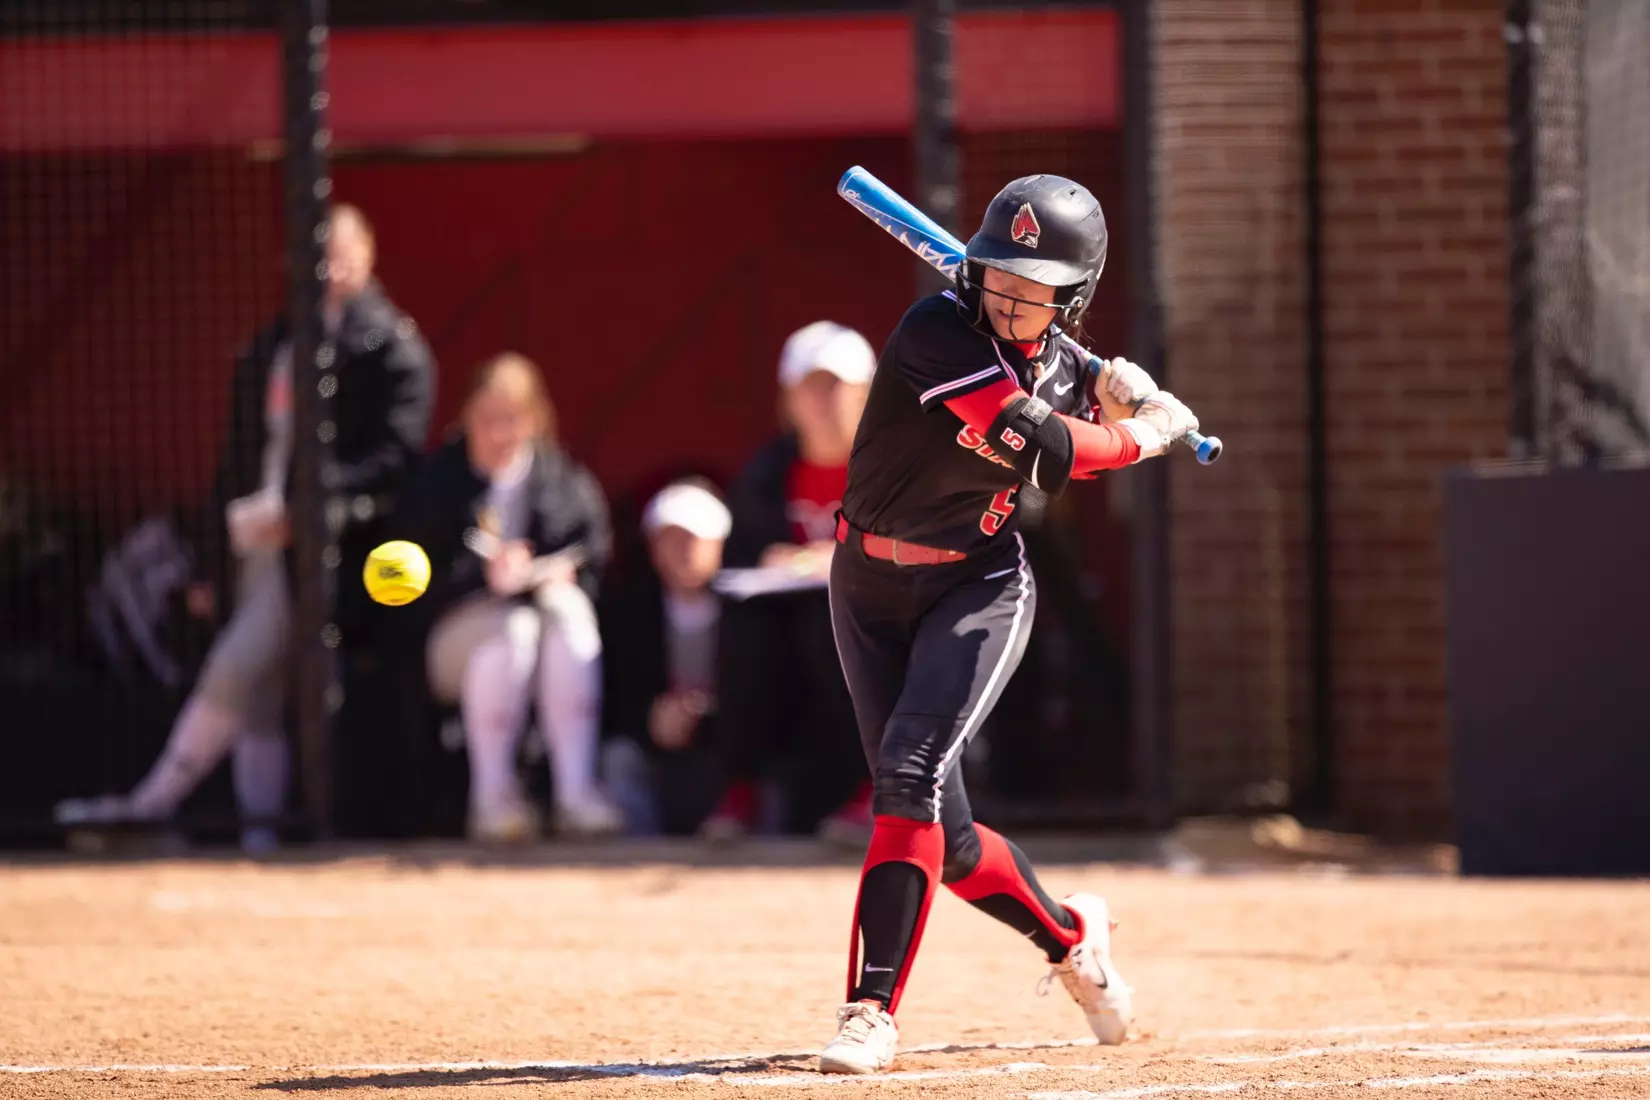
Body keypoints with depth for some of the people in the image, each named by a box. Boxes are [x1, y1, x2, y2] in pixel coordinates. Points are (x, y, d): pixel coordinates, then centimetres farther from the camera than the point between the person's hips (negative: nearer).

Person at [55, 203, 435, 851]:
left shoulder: (391, 347, -3)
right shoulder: (272, 349, 18)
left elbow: (395, 455, -13)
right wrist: (212, 565, 18)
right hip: (258, 539, 7)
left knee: (236, 671, -15)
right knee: (257, 696, 4)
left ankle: (156, 801, -11)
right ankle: (259, 821, 6)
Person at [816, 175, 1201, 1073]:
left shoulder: (1058, 362, -2)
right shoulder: (939, 334, -20)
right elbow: (1039, 445, -26)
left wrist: (1111, 399, -5)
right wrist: (1146, 434, -12)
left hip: (979, 586, 1)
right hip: (872, 588, -1)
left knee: (910, 771, -22)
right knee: (940, 831, 2)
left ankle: (872, 1008, -23)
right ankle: (1070, 939, 30)